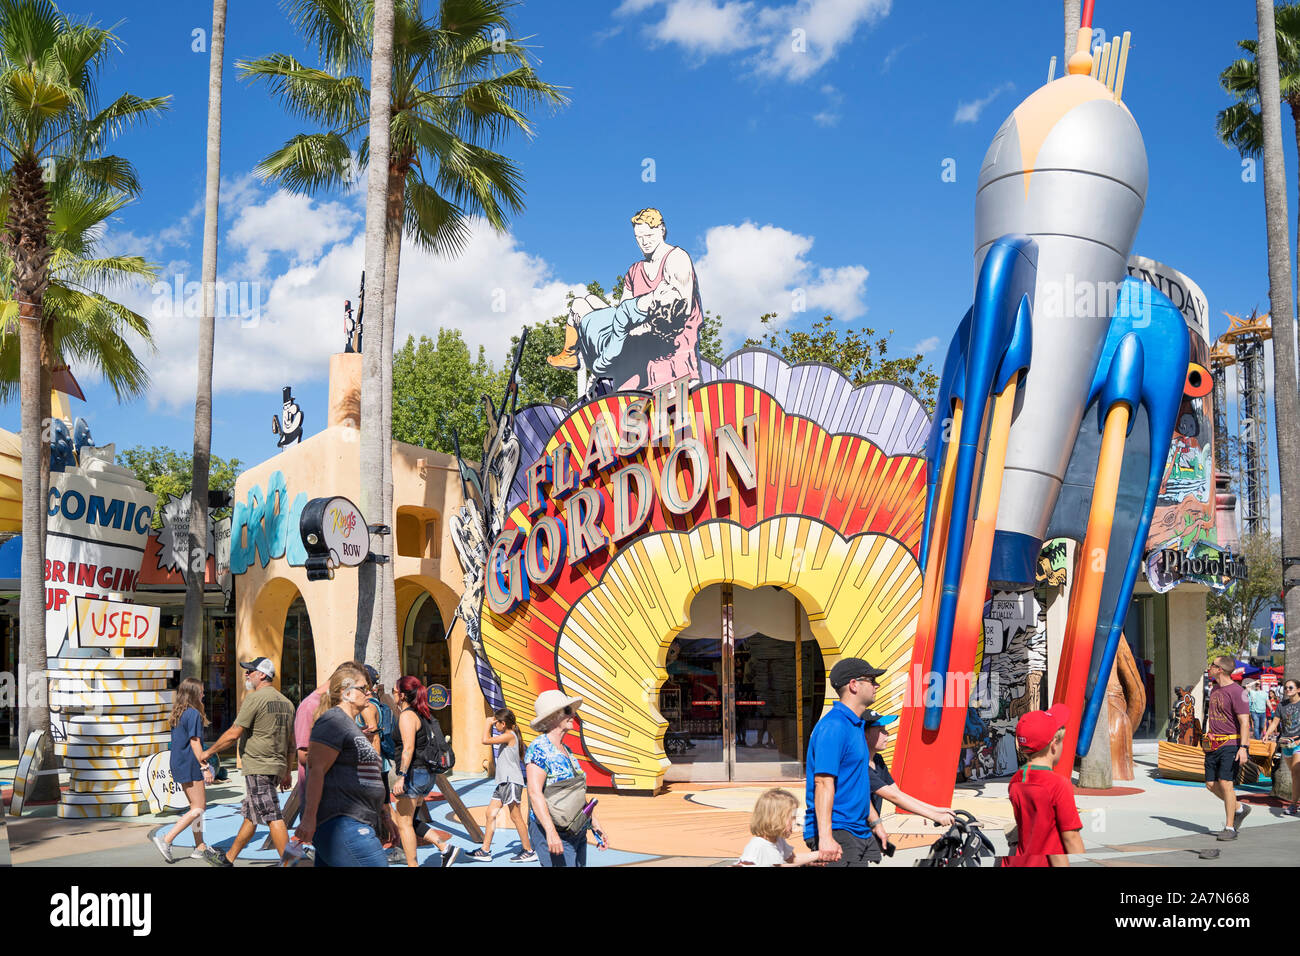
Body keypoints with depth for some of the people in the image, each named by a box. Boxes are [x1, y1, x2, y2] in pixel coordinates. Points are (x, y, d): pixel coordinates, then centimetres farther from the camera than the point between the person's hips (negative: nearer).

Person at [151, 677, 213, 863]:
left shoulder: (177, 714, 12)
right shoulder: (194, 714, -15)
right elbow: (195, 743, -18)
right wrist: (205, 768, -16)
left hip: (179, 764, 9)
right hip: (191, 766, -9)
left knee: (197, 805, 15)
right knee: (198, 809, -4)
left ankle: (200, 847, 18)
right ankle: (166, 840, -11)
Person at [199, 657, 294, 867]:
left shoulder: (254, 698, -11)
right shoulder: (285, 702, 14)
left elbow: (234, 733, -13)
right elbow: (288, 741, 18)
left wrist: (209, 752, 0)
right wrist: (286, 772, 24)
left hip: (258, 766, -9)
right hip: (276, 765, 9)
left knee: (272, 817, -9)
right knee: (250, 815, 18)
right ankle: (228, 858, 29)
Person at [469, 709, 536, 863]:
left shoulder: (509, 736, -13)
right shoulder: (508, 737, 17)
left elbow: (486, 740, -17)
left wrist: (488, 723, -6)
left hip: (511, 782, -10)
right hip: (503, 781, 10)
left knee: (516, 817, -5)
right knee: (491, 814, 8)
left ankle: (529, 851, 2)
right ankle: (485, 851, 11)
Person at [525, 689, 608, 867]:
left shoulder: (566, 751, 15)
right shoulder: (539, 749, -12)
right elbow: (535, 793, -20)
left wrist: (595, 824, 21)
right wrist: (551, 832, -28)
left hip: (577, 832, 9)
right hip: (552, 832, -9)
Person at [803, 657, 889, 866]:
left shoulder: (856, 725, 17)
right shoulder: (833, 726, -16)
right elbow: (823, 782, -23)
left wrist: (875, 823, 27)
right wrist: (825, 837, -29)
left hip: (858, 832, 10)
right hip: (836, 833, -10)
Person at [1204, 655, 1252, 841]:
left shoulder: (1236, 691, -12)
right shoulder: (1215, 689, 14)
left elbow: (1244, 722, -17)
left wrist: (1243, 747, -25)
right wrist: (1208, 739, 26)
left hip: (1231, 744, -8)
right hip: (1213, 745, 8)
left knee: (1225, 783, -14)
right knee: (1211, 785, 5)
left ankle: (1230, 828, -5)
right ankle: (1239, 809, 27)